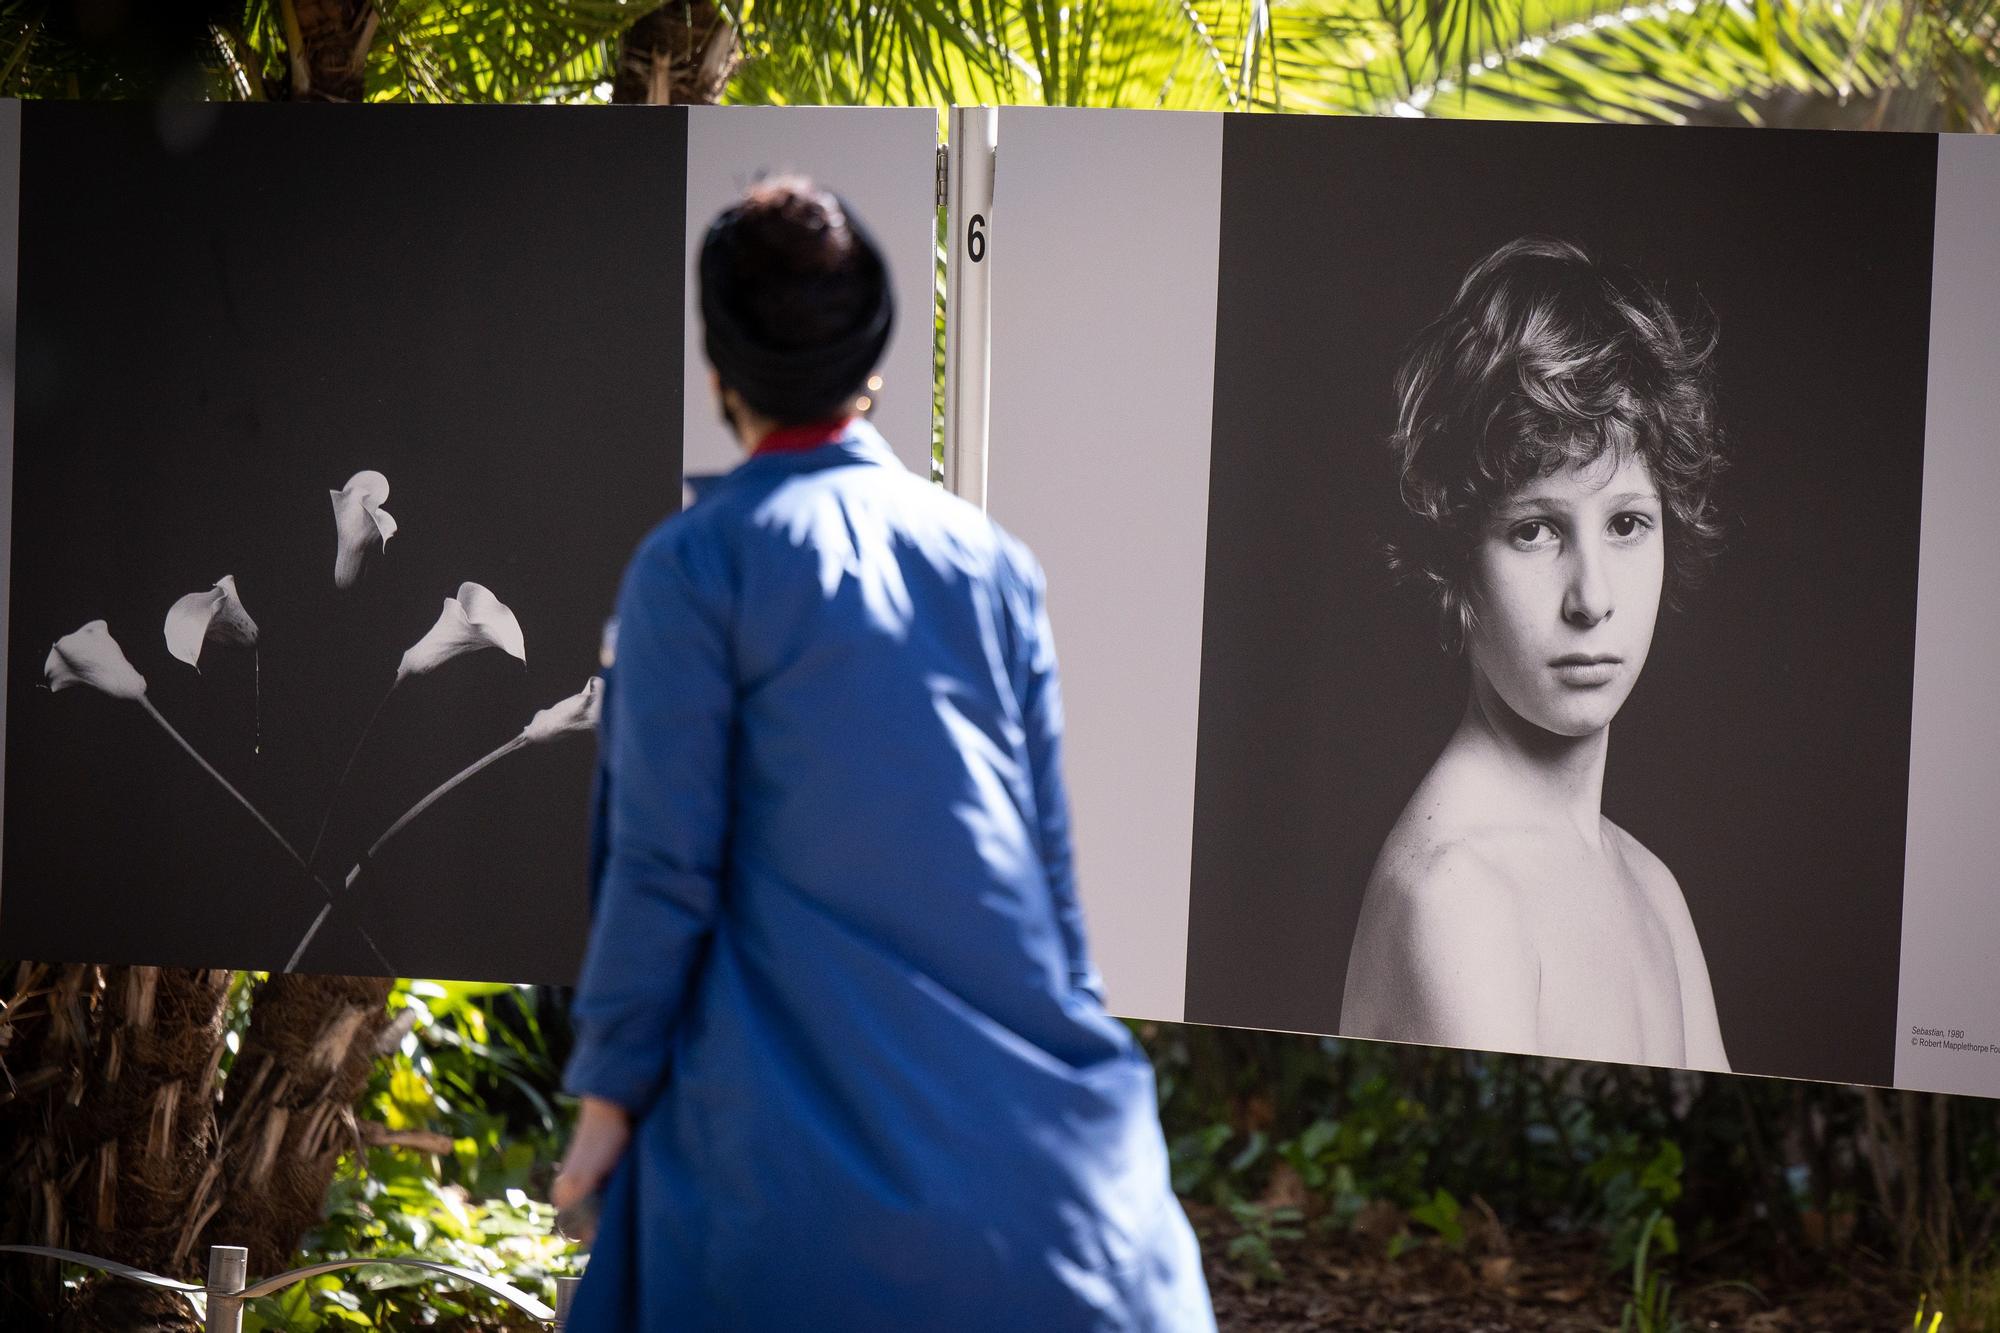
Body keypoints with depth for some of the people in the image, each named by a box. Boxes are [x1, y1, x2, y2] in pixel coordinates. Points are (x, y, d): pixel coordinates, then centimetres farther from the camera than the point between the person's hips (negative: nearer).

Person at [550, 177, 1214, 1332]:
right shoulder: (991, 555, 5)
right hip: (1011, 1093, 4)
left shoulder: (694, 567, -8)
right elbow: (1052, 837, 8)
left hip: (795, 1093, -3)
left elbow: (663, 859, -8)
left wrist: (610, 1087, -1)